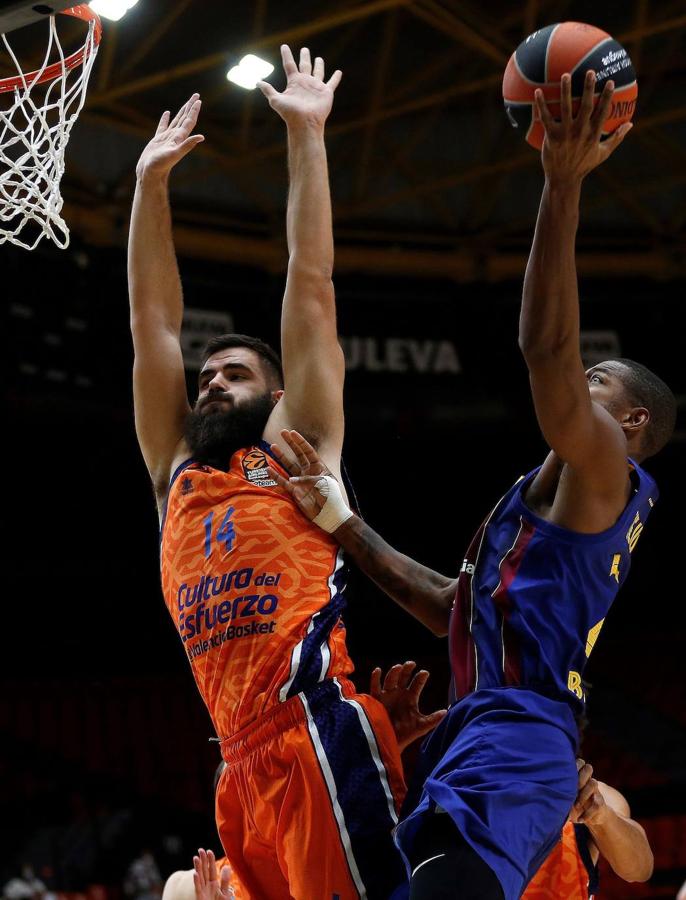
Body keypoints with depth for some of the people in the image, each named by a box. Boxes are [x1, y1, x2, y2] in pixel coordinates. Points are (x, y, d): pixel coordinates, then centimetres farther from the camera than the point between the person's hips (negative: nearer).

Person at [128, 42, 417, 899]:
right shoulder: (178, 474, 25)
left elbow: (310, 285, 10)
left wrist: (305, 135, 11)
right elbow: (151, 319, 26)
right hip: (245, 762, 6)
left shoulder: (298, 447, 13)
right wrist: (151, 181, 25)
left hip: (317, 726, -6)